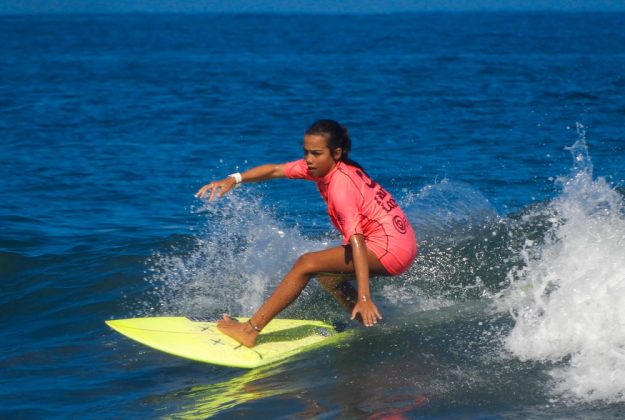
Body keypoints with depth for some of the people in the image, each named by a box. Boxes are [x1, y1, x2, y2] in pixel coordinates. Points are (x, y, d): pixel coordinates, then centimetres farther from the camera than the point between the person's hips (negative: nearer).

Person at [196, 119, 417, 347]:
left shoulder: (340, 184, -20)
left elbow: (356, 239, -28)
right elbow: (275, 170, 6)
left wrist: (364, 297, -35)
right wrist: (233, 180, -9)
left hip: (390, 248, -10)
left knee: (307, 264, -12)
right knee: (325, 274, 20)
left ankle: (249, 331, -11)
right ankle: (372, 325, 14)